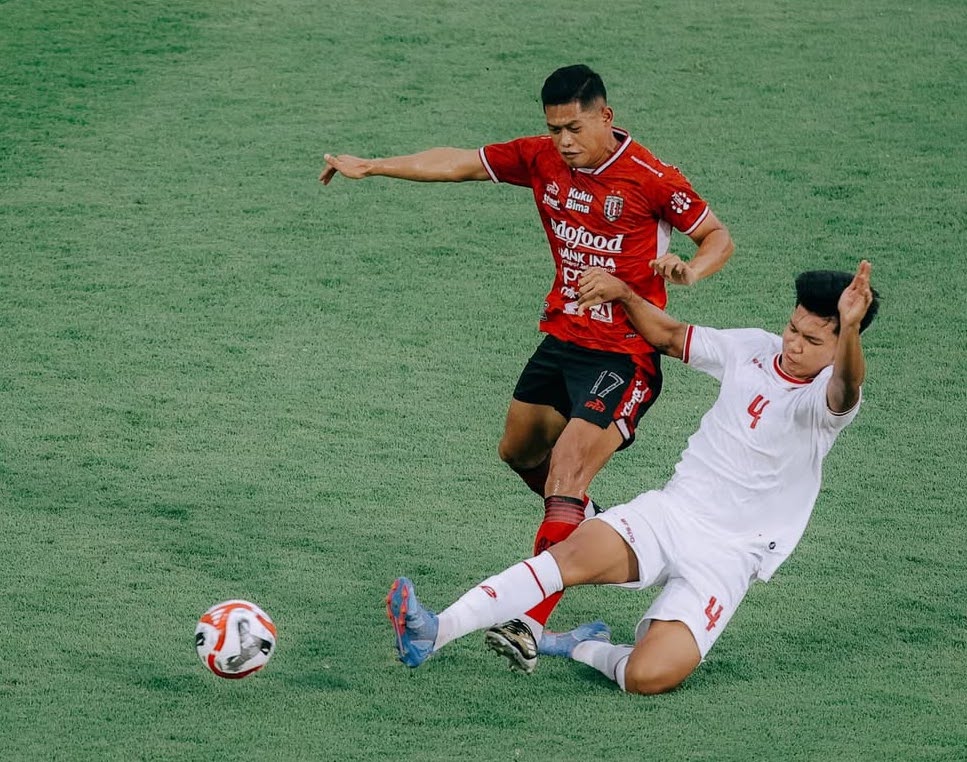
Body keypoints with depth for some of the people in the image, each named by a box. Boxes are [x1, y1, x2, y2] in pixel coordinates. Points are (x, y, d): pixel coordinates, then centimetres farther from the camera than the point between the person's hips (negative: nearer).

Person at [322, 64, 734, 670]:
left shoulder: (651, 179, -17)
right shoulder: (542, 159, -1)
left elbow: (720, 238, -8)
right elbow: (461, 164, 6)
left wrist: (689, 270, -30)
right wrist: (371, 166, 5)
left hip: (624, 353, -8)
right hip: (561, 338, 8)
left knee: (567, 471, -20)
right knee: (520, 451, 23)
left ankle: (531, 624, -27)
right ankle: (589, 529, 52)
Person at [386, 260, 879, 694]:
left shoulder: (828, 399, -11)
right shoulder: (753, 349, 7)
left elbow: (845, 388, -37)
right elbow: (671, 337, 23)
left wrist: (850, 329, -59)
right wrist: (622, 293, 7)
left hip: (724, 558, -4)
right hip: (668, 511, 5)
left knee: (649, 676, -28)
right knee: (574, 554, -27)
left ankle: (581, 647, 3)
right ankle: (434, 633, -32)